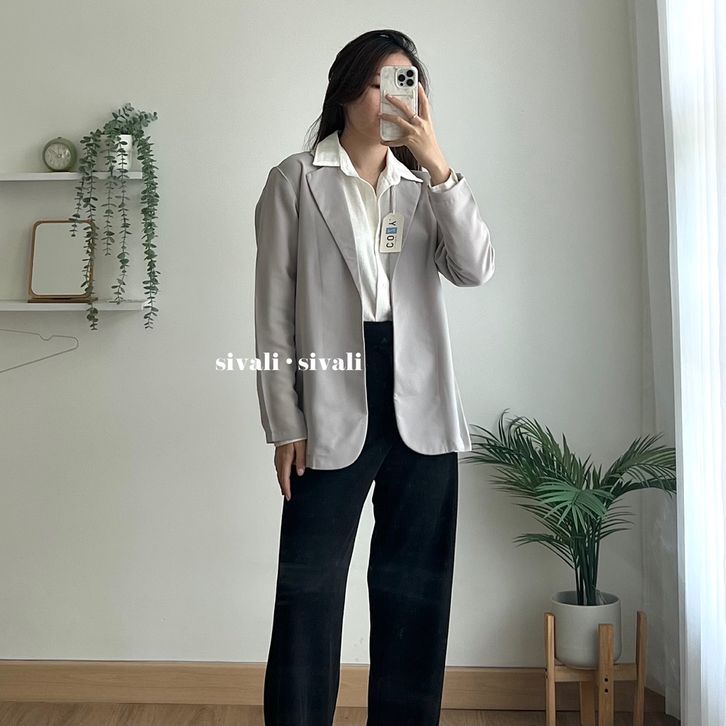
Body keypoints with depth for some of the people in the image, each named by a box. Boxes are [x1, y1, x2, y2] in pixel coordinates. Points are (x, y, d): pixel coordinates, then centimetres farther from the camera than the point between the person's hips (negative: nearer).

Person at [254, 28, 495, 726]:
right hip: (332, 411, -3)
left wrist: (436, 163, -10)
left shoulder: (424, 186, 15)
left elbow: (475, 268, -3)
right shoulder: (296, 180, 4)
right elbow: (274, 310, -1)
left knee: (415, 591, 11)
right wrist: (284, 424, -7)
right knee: (310, 589, 3)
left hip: (422, 412, 4)